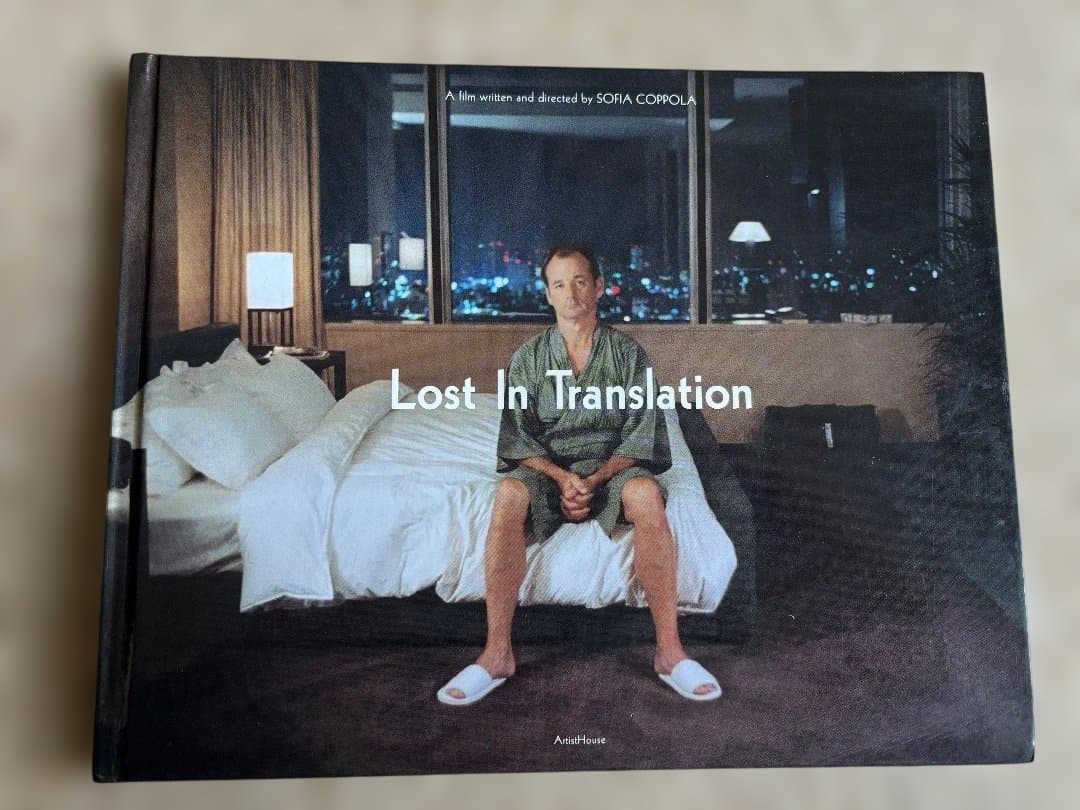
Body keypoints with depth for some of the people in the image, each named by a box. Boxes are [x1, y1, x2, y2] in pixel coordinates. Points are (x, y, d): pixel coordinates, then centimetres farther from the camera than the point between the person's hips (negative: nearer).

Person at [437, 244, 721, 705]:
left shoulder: (628, 353, 3)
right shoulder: (528, 359, 6)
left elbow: (639, 434, -3)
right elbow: (518, 438, -1)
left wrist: (594, 479, -18)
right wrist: (561, 476, -19)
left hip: (612, 467, 0)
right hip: (547, 468, 1)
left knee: (646, 493, -35)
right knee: (509, 494, -33)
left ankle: (669, 651, -28)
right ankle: (497, 653, -29)